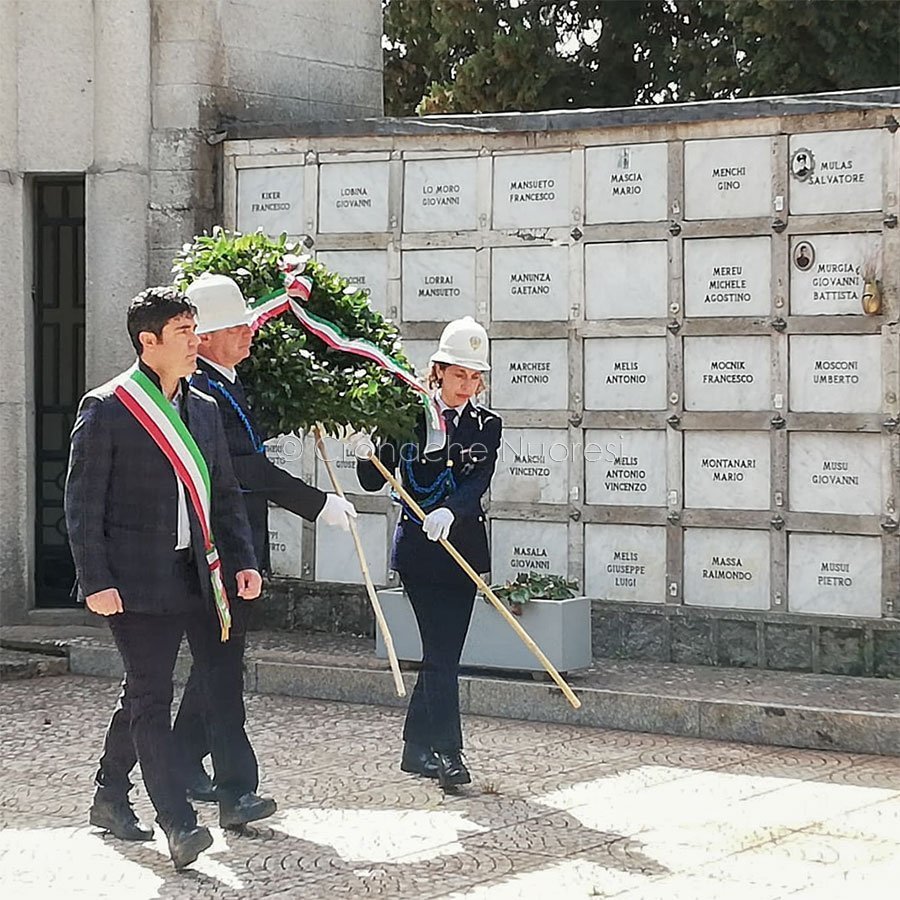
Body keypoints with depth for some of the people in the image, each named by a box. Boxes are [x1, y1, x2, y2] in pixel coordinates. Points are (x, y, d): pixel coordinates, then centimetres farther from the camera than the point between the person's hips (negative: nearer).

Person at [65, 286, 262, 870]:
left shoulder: (204, 410, 14)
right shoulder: (106, 409, -5)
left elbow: (226, 495, 20)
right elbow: (83, 505, -7)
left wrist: (244, 560, 9)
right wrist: (96, 581, -13)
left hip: (194, 576, 6)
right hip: (138, 580, -6)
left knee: (142, 695, 10)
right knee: (152, 700, -6)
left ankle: (111, 799, 23)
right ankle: (179, 822, -10)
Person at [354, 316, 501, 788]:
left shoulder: (487, 426, 5)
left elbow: (478, 482, -11)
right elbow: (374, 481, 1)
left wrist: (450, 511, -30)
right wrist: (366, 456, -20)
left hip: (463, 549, 4)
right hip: (418, 549, -4)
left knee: (443, 652, 9)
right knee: (441, 652, -9)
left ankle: (416, 747, 21)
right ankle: (448, 752, -8)